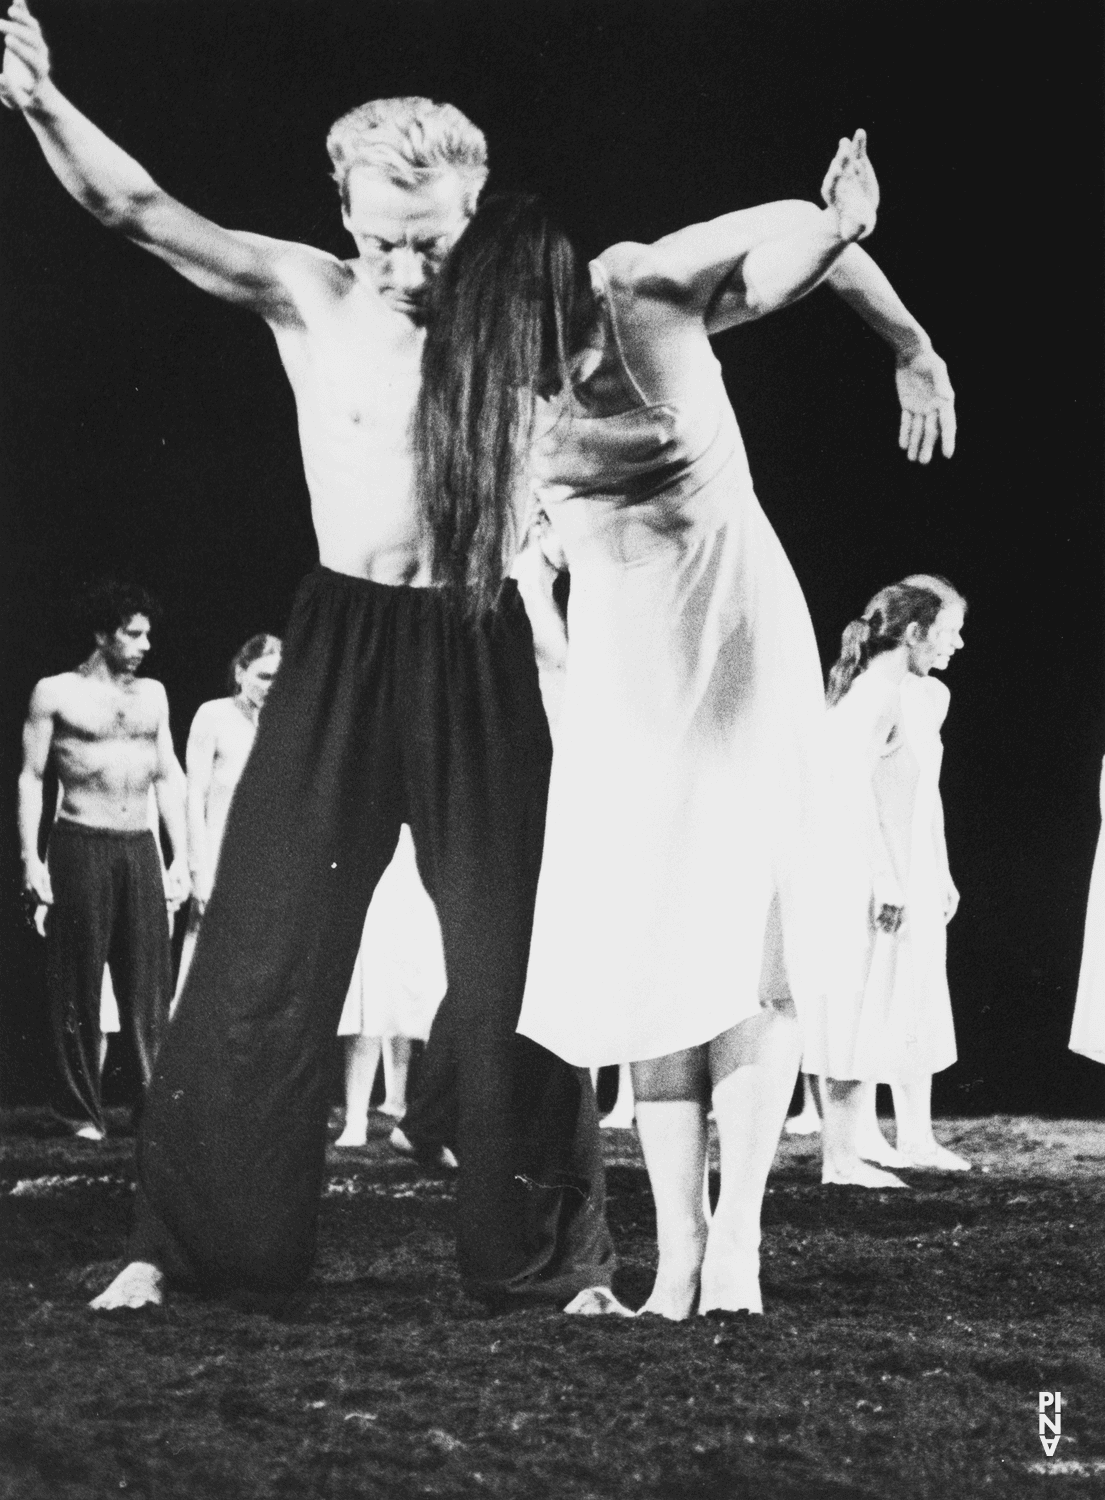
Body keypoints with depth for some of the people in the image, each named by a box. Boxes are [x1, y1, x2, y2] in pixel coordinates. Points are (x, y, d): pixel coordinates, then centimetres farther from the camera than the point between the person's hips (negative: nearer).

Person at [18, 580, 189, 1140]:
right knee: (80, 984, 0)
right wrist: (30, 858, -8)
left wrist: (180, 855, 9)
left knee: (149, 982, 0)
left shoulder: (152, 694, 13)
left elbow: (168, 776, 15)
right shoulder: (56, 693, 0)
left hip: (140, 848, 4)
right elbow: (31, 778, 0)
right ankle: (82, 1110, 6)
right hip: (80, 846, -4)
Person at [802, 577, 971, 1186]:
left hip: (915, 878, 10)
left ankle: (916, 1139, 28)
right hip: (868, 878, -10)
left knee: (917, 1010, 16)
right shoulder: (872, 695, -16)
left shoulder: (931, 695, 13)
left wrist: (942, 873, 22)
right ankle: (841, 1156, 0)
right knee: (860, 1013, -5)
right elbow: (853, 790, -21)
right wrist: (884, 879, -22)